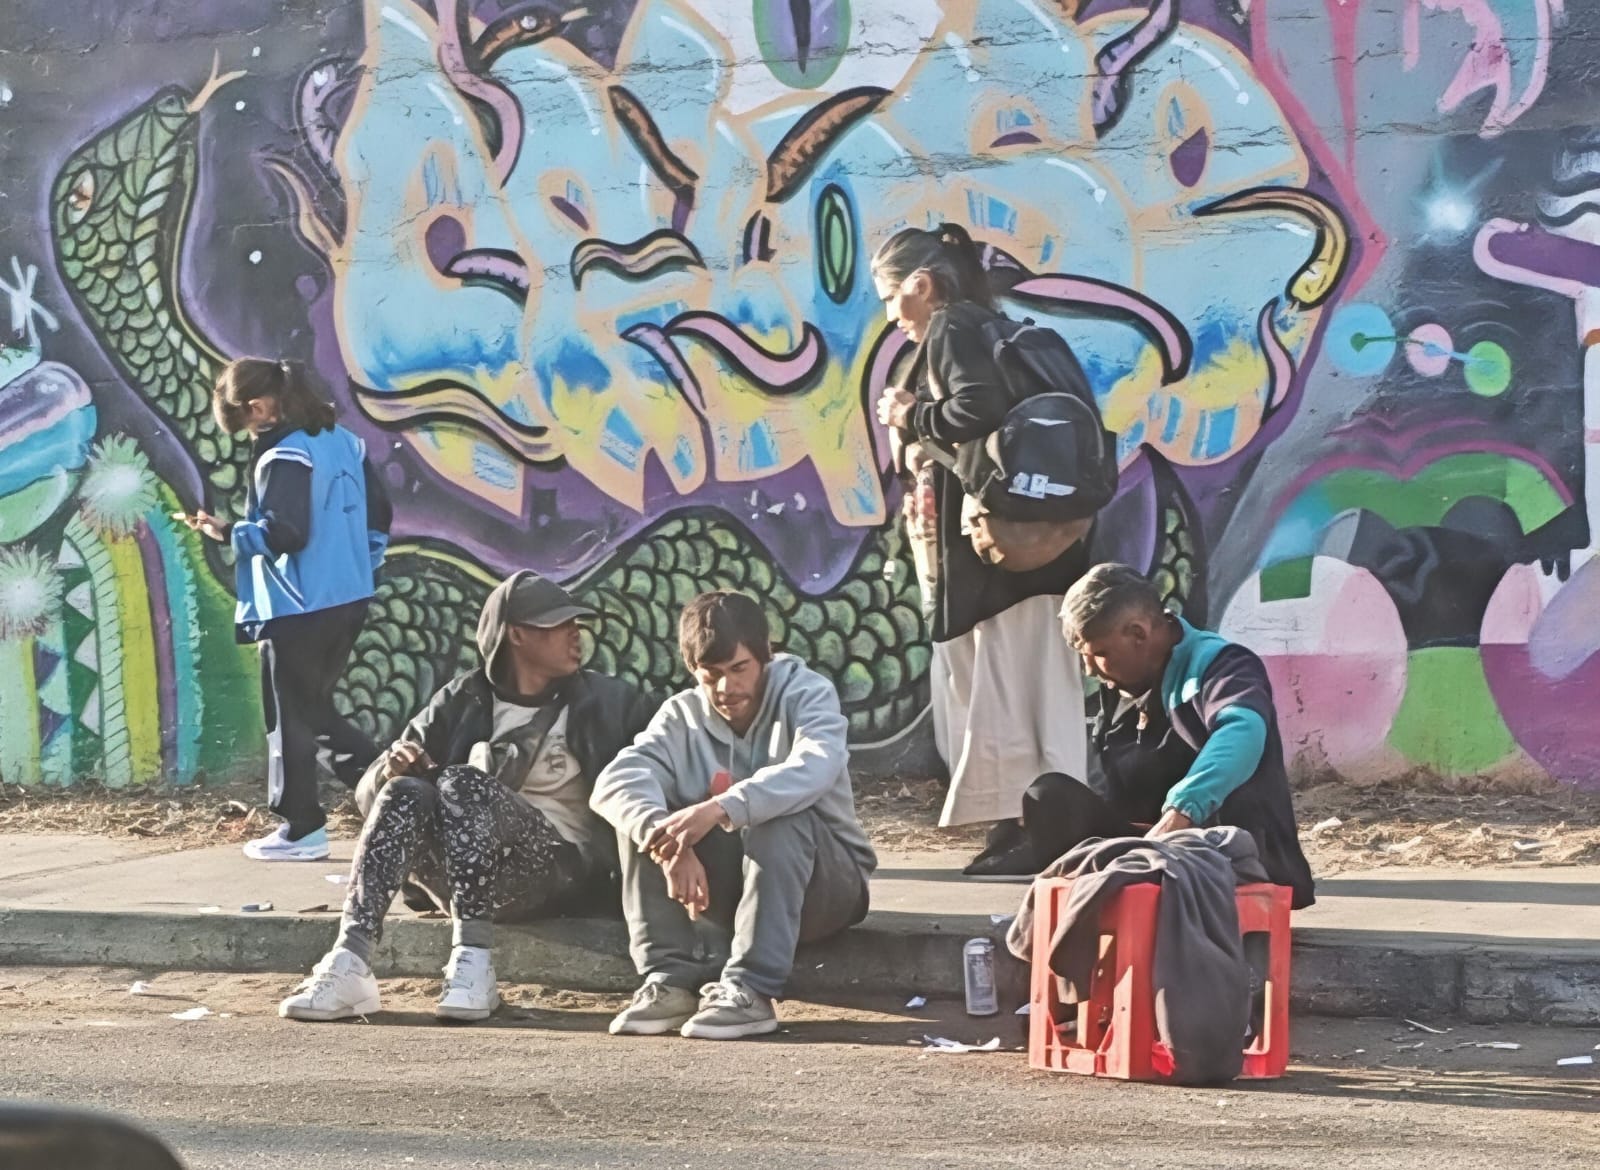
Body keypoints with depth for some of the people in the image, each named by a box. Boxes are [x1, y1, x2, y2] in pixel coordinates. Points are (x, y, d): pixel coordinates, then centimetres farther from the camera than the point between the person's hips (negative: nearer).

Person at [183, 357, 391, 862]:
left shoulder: (283, 456, -16)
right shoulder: (344, 443, 10)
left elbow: (282, 533, -24)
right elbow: (377, 515, 15)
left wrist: (228, 532, -11)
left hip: (299, 609, -9)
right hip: (348, 600, 9)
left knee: (290, 717, 3)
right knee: (316, 708, 20)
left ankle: (303, 830, 8)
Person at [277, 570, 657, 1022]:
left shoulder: (607, 702, 13)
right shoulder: (462, 702, 14)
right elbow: (370, 791, 10)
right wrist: (389, 772, -13)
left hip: (555, 870, -2)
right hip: (457, 878, 2)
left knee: (462, 782, -27)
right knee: (405, 792, -27)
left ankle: (473, 963, -38)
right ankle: (349, 965, -40)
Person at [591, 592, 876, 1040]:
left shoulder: (807, 694, -12)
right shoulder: (682, 715, -2)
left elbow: (814, 768, -35)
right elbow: (615, 782, -21)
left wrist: (721, 809, -49)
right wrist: (670, 843, -42)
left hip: (824, 883, -4)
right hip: (730, 882, 4)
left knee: (780, 817, -34)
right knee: (642, 812, -17)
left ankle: (750, 992, -37)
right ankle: (668, 982, -22)